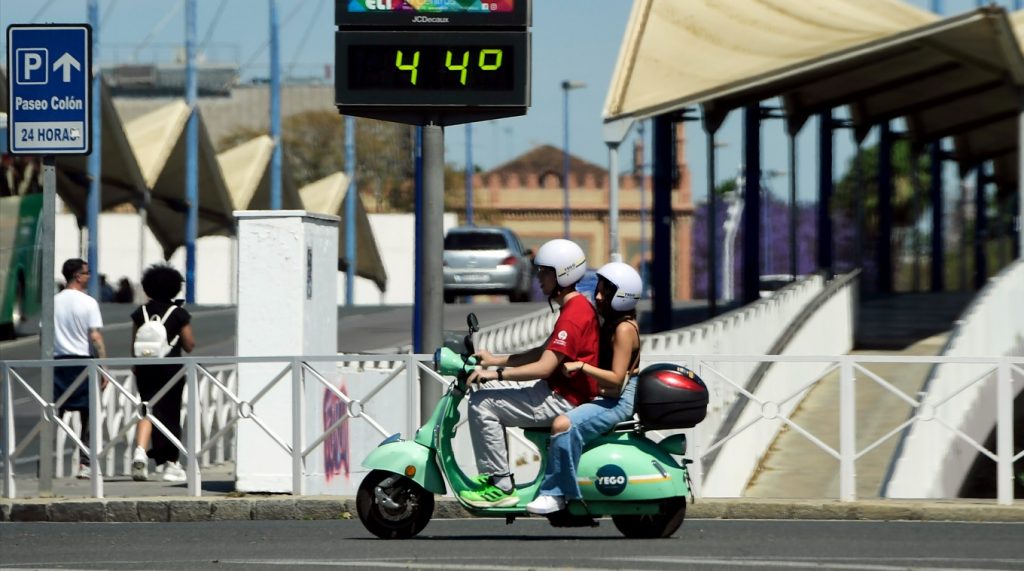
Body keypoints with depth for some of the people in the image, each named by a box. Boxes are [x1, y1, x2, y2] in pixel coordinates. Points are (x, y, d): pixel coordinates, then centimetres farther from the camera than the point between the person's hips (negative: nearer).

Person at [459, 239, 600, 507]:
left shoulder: (573, 315, -20)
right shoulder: (578, 306, 14)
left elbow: (544, 367, -26)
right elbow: (545, 352, 20)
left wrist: (495, 373, -25)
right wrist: (495, 360, 15)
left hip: (562, 401, -11)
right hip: (557, 392, 11)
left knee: (482, 404, -15)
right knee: (487, 397, 19)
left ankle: (501, 486, -13)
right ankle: (493, 474, 16)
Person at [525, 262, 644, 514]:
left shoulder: (624, 328, -15)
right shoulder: (610, 323, 16)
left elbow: (616, 378, -21)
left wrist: (580, 366, -25)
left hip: (619, 401, -11)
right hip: (604, 398, 11)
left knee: (564, 425, -32)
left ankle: (555, 493, -28)